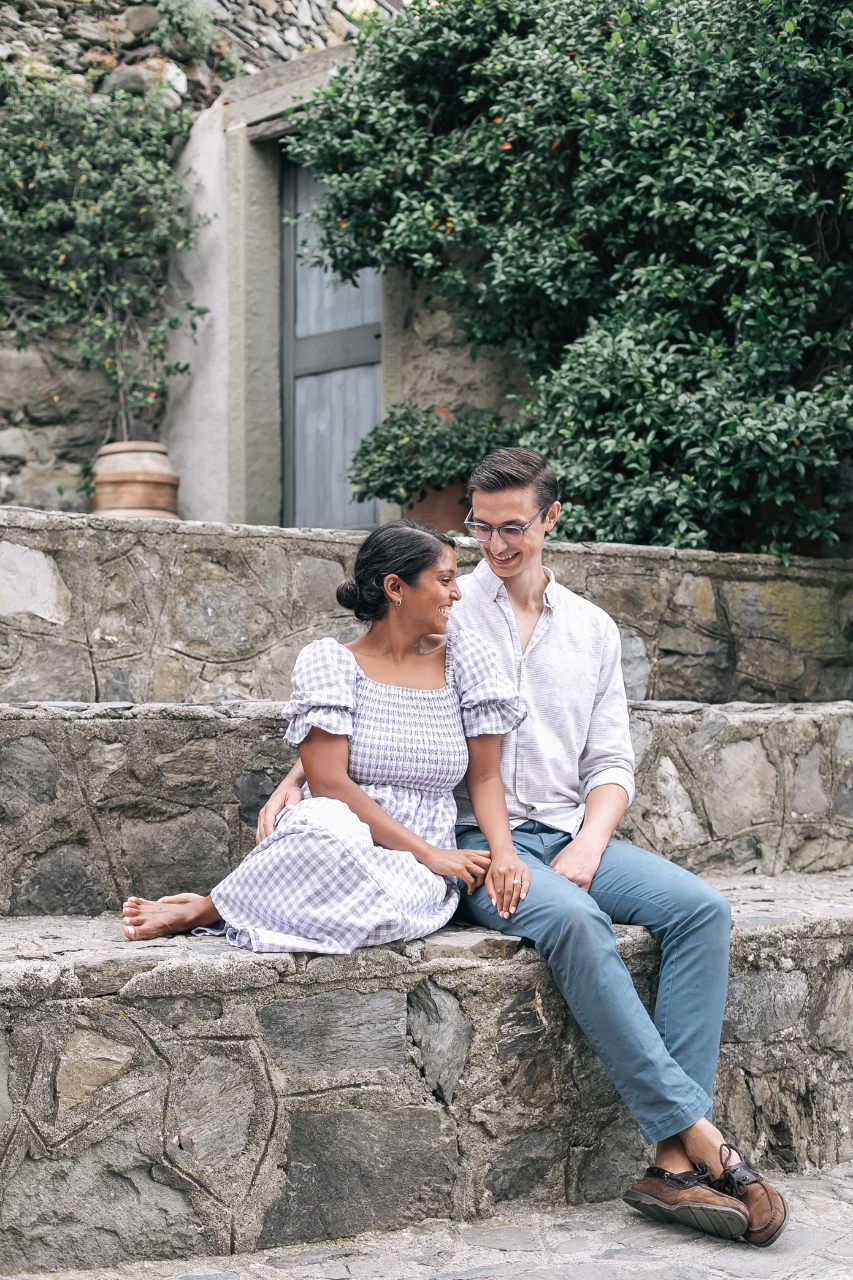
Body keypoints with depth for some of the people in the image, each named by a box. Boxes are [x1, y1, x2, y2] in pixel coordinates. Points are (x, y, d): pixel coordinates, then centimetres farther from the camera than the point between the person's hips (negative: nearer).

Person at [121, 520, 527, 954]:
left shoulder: (463, 656, 9)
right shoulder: (329, 661, 0)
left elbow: (485, 777, 9)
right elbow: (329, 782, -11)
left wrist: (503, 851, -11)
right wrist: (428, 852, -15)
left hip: (417, 875, 2)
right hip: (336, 842, -2)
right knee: (327, 820, -40)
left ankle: (204, 911, -16)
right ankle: (207, 906, -16)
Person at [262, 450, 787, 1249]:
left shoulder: (591, 630, 15)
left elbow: (611, 762, 13)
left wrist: (588, 845, -6)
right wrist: (296, 777, -14)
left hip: (572, 834, 4)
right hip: (477, 842, -4)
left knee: (700, 908, -21)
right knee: (575, 920, -35)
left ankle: (675, 1164, -25)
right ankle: (700, 1138, -31)